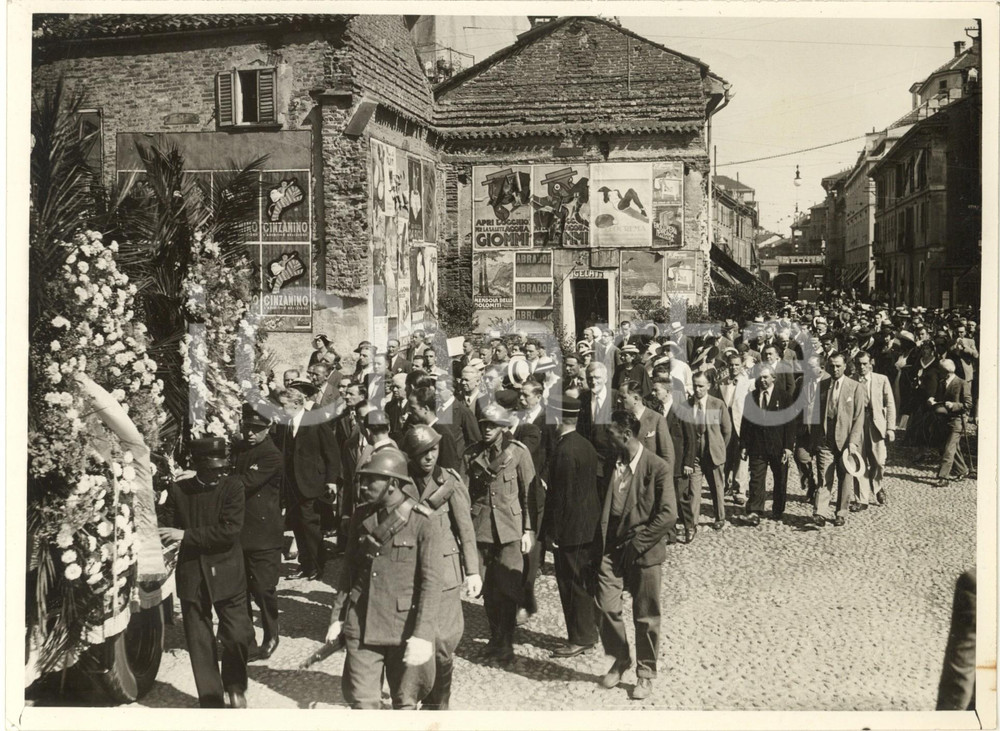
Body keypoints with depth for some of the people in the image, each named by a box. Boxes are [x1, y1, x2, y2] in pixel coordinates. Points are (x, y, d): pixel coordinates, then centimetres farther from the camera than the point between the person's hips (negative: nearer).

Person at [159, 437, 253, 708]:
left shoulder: (232, 487, -8)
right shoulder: (177, 490, -2)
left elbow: (230, 529, -18)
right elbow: (168, 529, 4)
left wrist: (186, 535, -19)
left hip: (227, 574, -1)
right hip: (191, 576, 2)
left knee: (238, 636, -2)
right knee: (199, 643, 7)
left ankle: (235, 687, 26)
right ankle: (211, 700, 22)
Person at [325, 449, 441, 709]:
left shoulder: (423, 522, -11)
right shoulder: (360, 517, 4)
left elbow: (432, 581, -13)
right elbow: (348, 569, 12)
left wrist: (423, 634, -19)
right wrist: (337, 617, 9)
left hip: (404, 628, -3)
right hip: (361, 626, 4)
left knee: (405, 703, 10)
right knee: (362, 700, 6)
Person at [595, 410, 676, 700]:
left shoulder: (657, 467, -11)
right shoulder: (611, 462, 4)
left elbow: (669, 515, -16)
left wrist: (637, 544, -15)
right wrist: (603, 543, 4)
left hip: (643, 553, -4)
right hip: (612, 549, 4)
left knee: (646, 618, 5)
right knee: (606, 607, -2)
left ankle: (645, 674, 22)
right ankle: (620, 660, 22)